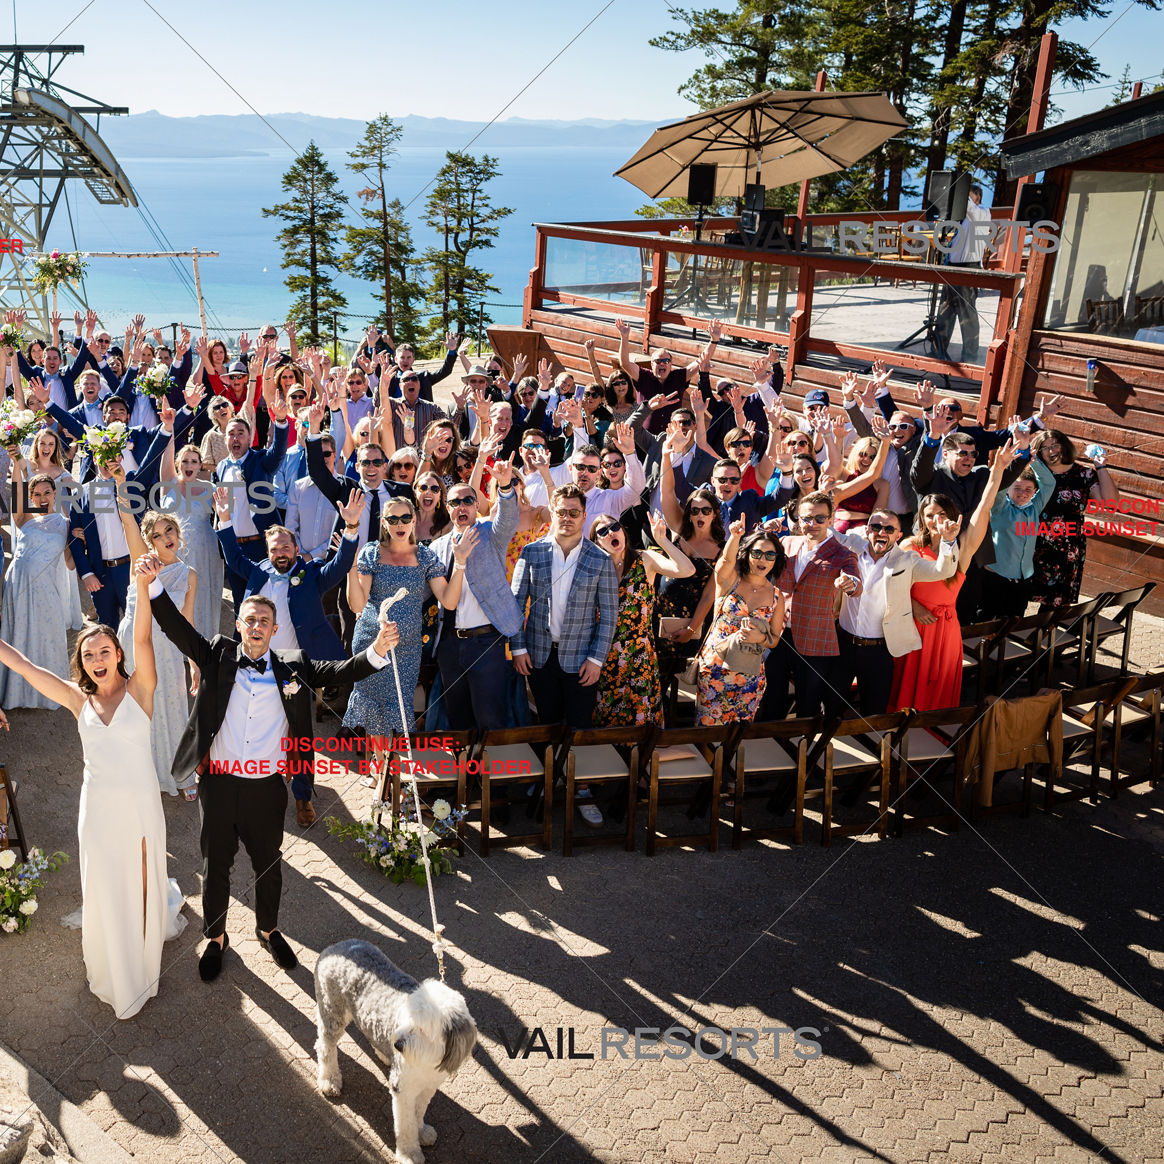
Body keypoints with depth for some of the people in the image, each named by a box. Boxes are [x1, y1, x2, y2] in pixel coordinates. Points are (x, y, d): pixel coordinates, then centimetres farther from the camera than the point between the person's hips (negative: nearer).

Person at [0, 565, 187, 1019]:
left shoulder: (139, 689, -10)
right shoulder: (78, 700, -1)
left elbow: (143, 640, -26)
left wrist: (142, 588, -41)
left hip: (140, 803, -2)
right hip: (98, 806, 2)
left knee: (142, 879, 15)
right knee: (104, 886, 13)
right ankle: (117, 976, 36)